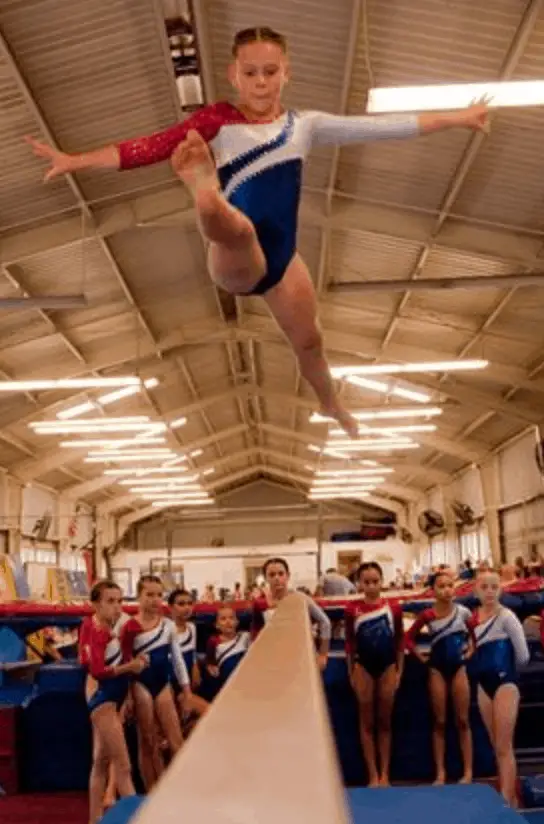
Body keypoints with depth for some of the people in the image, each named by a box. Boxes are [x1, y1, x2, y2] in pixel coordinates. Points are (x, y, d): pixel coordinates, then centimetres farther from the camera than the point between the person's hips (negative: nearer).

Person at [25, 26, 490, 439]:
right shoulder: (218, 121, -5)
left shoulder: (305, 125, 5)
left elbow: (381, 127, 5)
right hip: (236, 263, -5)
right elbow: (151, 148, -13)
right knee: (236, 226, -40)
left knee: (308, 341, 23)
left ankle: (332, 407, 49)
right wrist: (75, 161, -22)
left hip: (281, 259, 5)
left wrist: (455, 119, 5)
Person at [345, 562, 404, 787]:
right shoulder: (352, 610, -10)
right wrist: (351, 673, 0)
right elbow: (349, 643, -1)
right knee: (367, 722, 6)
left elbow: (400, 642, 2)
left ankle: (385, 773, 18)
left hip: (387, 667, 1)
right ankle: (373, 775, 14)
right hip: (363, 667, 0)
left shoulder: (393, 608, -7)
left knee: (385, 721, 10)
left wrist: (399, 671, 1)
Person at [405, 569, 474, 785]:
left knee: (462, 721, 4)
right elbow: (409, 638, 0)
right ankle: (440, 773, 10)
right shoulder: (427, 615, -10)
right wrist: (421, 657, -5)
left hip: (459, 667, 1)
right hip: (437, 669, 0)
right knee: (439, 722, 5)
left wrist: (471, 649, -1)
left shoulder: (463, 611, -7)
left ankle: (468, 772, 10)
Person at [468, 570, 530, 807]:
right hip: (484, 684, 7)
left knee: (504, 747, -5)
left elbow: (523, 656, -12)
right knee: (496, 747, 13)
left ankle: (507, 801, -1)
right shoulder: (473, 616, 5)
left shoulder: (506, 616, -14)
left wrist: (506, 667, 3)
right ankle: (511, 797, 23)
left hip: (505, 684, -7)